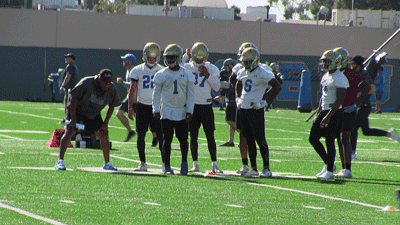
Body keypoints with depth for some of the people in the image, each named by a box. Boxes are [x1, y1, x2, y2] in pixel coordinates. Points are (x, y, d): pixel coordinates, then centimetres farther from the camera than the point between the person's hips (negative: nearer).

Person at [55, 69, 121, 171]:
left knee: (104, 134, 2)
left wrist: (105, 123, -5)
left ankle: (107, 163, 18)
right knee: (69, 131, -21)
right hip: (77, 110, -5)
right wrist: (73, 118, -25)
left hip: (94, 114, 5)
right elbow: (74, 98, -24)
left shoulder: (112, 89, -16)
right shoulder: (86, 83, -31)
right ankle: (60, 161, -20)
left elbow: (111, 106, 0)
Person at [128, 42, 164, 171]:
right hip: (142, 106, 1)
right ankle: (142, 163, 11)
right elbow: (132, 90, 4)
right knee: (141, 135, 3)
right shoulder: (138, 71, 2)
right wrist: (130, 108, -2)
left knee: (161, 135, -6)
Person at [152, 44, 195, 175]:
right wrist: (156, 110, 1)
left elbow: (190, 94, 4)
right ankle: (167, 167, 1)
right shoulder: (162, 74, 1)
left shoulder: (187, 74, 2)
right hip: (167, 112, -1)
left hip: (182, 112, 1)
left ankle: (184, 162, 26)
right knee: (167, 139, -4)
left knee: (183, 139, 4)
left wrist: (189, 111, -2)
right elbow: (156, 93, 7)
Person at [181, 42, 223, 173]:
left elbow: (217, 88, 0)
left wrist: (208, 75, -11)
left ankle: (214, 164, 4)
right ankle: (195, 164, 9)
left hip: (206, 105, -1)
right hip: (192, 105, 1)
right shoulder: (187, 67, 4)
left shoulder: (212, 69, 3)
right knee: (193, 136, 2)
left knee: (210, 136, -2)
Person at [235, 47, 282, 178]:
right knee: (249, 140, 9)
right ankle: (253, 169, 14)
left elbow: (277, 87, -15)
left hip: (255, 110, -7)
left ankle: (266, 169, 0)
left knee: (260, 139, -7)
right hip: (243, 109, 7)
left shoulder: (262, 74, -12)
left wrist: (265, 102, -16)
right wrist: (238, 98, 18)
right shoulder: (242, 73, 12)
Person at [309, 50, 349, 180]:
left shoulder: (339, 78, -15)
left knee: (329, 141, -7)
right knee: (313, 138, 8)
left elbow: (339, 100, -19)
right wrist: (318, 114, 18)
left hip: (334, 113, -9)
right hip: (324, 110, 9)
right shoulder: (326, 77, 14)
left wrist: (328, 116, -22)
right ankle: (328, 164, 21)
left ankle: (329, 172, 1)